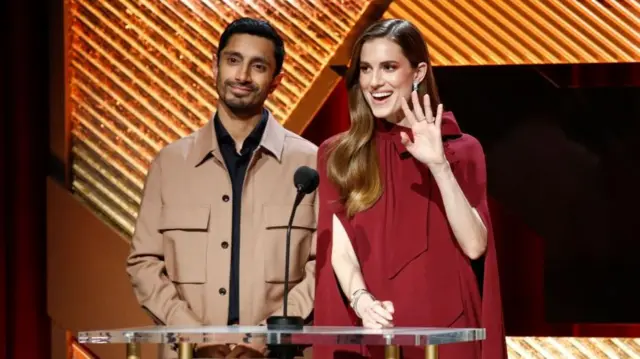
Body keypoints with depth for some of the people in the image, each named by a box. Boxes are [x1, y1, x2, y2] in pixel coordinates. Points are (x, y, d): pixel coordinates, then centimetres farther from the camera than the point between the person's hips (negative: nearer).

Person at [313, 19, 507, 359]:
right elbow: (339, 245, -5)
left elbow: (474, 245, -6)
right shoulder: (336, 154, 7)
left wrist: (439, 166, -15)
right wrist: (361, 300, -23)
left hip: (443, 331, 0)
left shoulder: (460, 149, 6)